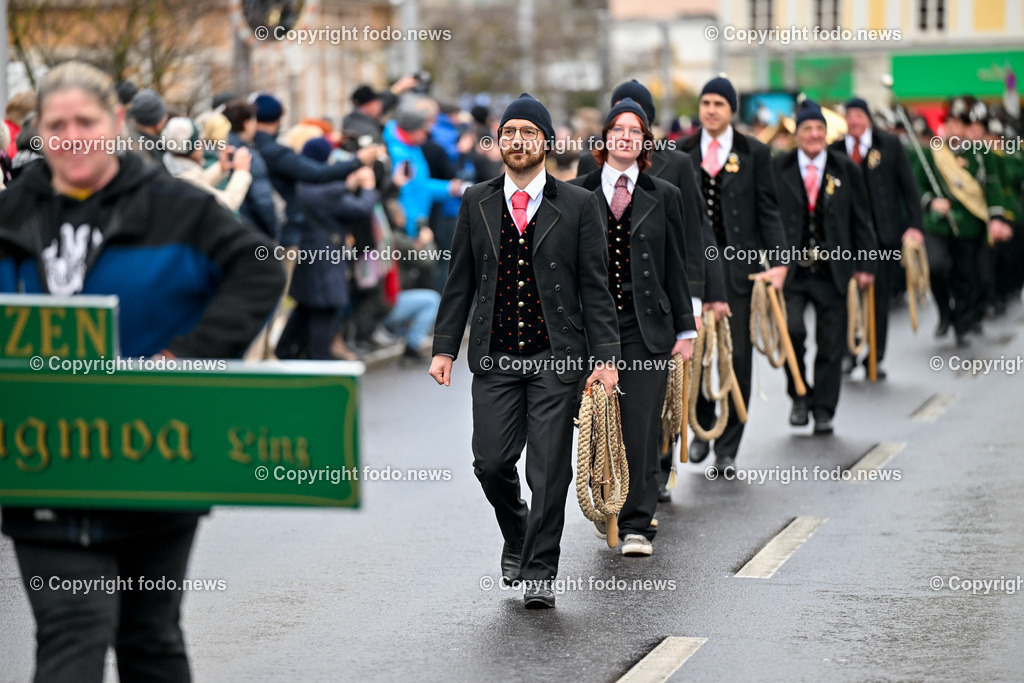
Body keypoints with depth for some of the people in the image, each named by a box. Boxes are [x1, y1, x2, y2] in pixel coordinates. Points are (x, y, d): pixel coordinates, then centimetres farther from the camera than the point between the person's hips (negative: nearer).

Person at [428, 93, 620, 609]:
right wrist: (444, 347, 5)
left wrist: (605, 356, -4)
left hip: (557, 357, -2)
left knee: (549, 469, -3)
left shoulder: (578, 205, 2)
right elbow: (459, 282, 11)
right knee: (491, 462, 1)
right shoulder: (476, 204, 9)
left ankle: (540, 571, 9)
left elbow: (594, 287, 1)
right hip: (494, 357, 2)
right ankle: (517, 537, 30)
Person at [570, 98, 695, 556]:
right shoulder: (579, 195, 6)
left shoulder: (663, 197, 7)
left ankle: (637, 525, -2)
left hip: (647, 325, -1)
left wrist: (685, 329, 5)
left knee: (642, 426, -6)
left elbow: (676, 268, 8)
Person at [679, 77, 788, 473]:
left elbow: (768, 211, 2)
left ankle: (727, 448, 9)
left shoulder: (753, 154, 5)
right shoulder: (682, 153, 9)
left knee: (737, 356, 0)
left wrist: (778, 261, -9)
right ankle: (703, 427, 22)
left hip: (739, 263, -1)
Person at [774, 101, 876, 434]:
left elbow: (861, 221, 10)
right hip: (791, 269, -1)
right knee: (790, 328, -19)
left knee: (831, 344, 3)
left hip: (833, 269, 2)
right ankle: (799, 395, 2)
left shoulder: (847, 170, 7)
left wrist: (864, 265, 5)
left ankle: (823, 410, 16)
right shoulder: (778, 169, 3)